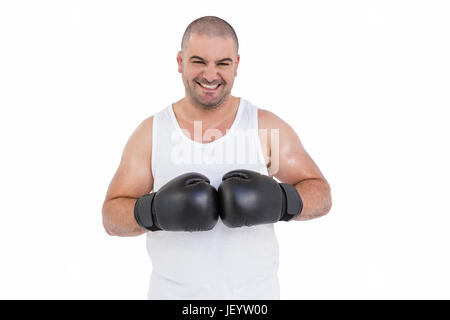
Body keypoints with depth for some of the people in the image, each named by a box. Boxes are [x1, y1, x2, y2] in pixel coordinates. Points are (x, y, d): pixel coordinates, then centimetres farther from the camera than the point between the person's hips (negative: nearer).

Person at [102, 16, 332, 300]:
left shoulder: (267, 127, -7)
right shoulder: (150, 133, -5)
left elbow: (321, 195, -4)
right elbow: (112, 215, -3)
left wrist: (279, 201, -24)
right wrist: (153, 211, -24)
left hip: (254, 291, 0)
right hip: (173, 291, 1)